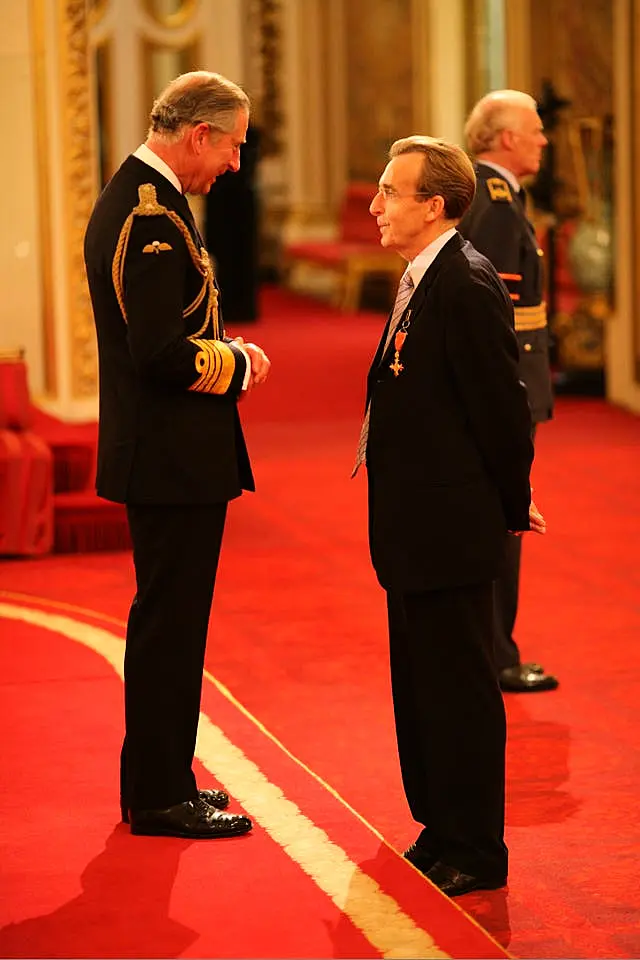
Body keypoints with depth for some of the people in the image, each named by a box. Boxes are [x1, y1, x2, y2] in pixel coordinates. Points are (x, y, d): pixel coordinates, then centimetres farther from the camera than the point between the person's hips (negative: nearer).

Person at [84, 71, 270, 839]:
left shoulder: (129, 199, 12)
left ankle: (158, 781, 28)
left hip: (158, 451, 11)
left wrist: (226, 349, 8)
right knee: (171, 624, -3)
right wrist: (238, 364, -11)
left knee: (166, 622, 18)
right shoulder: (153, 216, -20)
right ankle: (159, 797, 5)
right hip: (174, 457, -11)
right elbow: (165, 352, -26)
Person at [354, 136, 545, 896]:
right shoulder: (422, 280, 12)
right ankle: (440, 829, 29)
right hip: (416, 530, 10)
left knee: (459, 691, -1)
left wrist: (511, 506, -7)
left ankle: (475, 853, 9)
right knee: (420, 686, 17)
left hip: (451, 531, -10)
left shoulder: (468, 285, -19)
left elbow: (501, 405, -18)